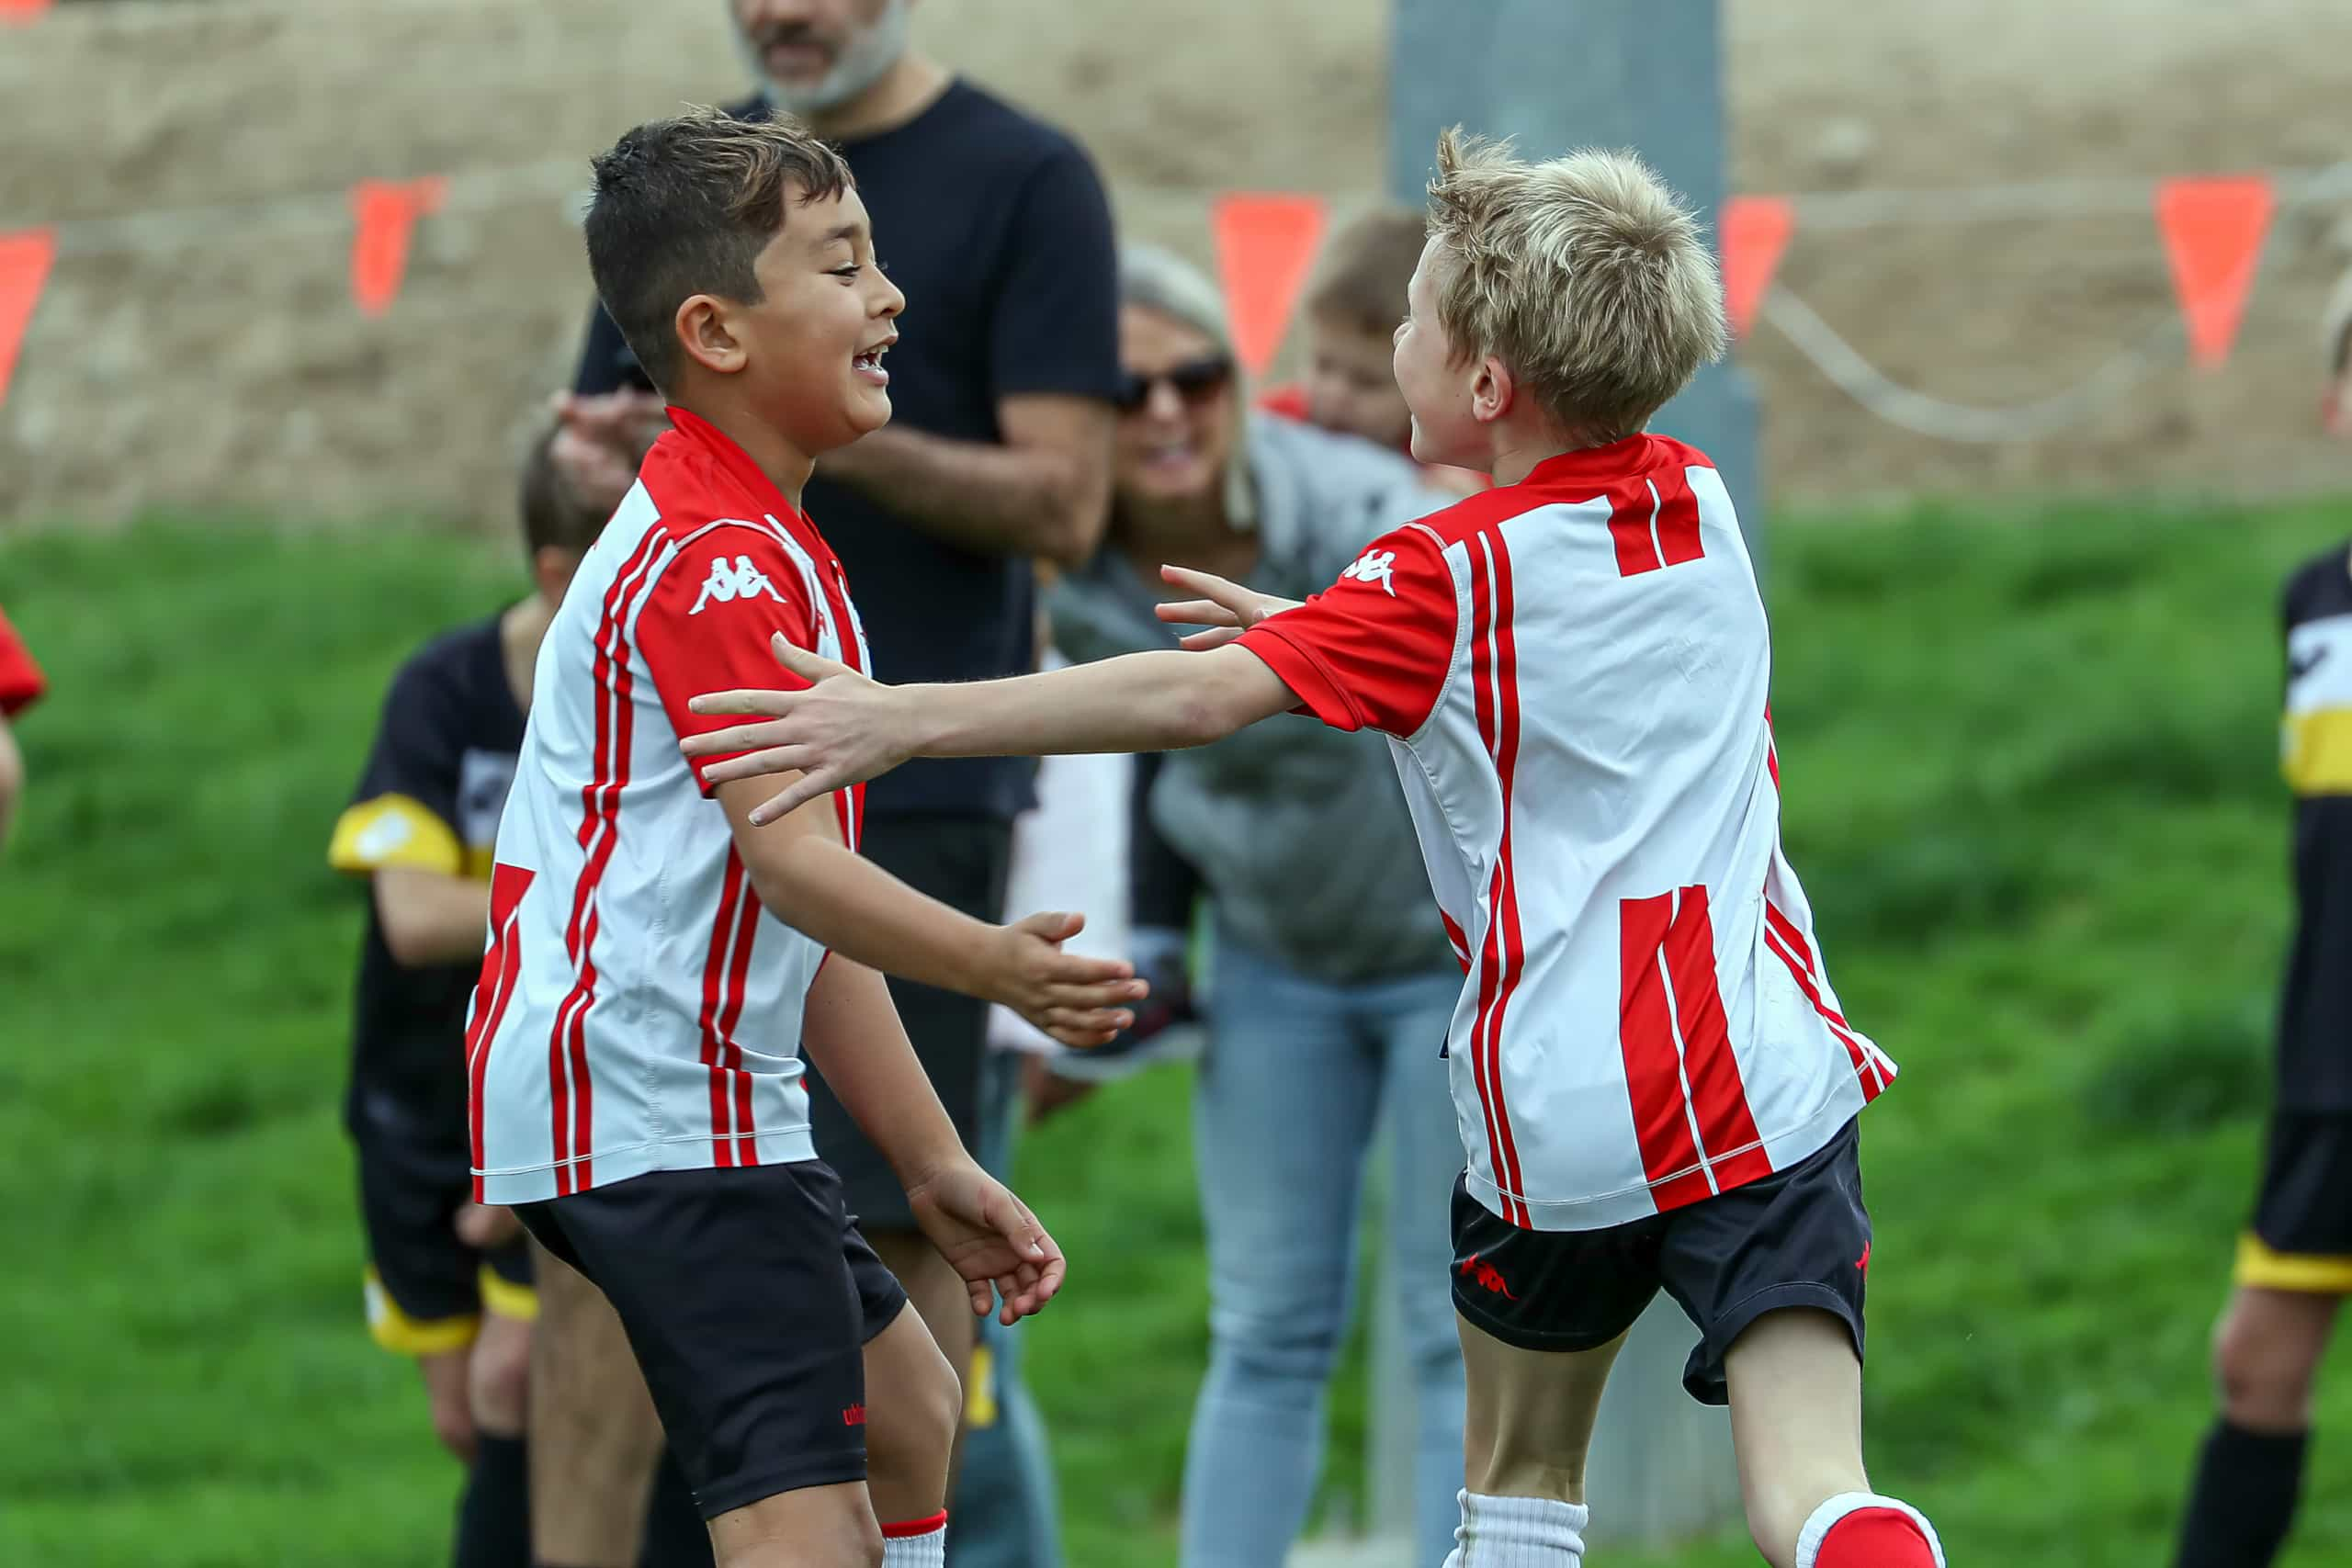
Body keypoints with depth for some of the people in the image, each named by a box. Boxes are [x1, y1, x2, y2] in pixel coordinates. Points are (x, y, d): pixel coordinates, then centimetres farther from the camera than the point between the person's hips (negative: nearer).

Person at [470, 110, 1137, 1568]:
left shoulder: (767, 552, 19)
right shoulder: (715, 558, -15)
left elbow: (808, 903, 21)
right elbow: (792, 861, -25)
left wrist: (935, 1166, 19)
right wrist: (998, 966, -38)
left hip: (721, 1095, 11)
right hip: (653, 1103, -11)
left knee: (909, 1408, 24)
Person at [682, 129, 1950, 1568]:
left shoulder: (1446, 584, -7)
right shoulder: (1702, 505, 9)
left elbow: (1201, 698, -19)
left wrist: (903, 720, -19)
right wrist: (1320, 630, 25)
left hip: (1558, 1111, -3)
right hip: (1765, 1092, 3)